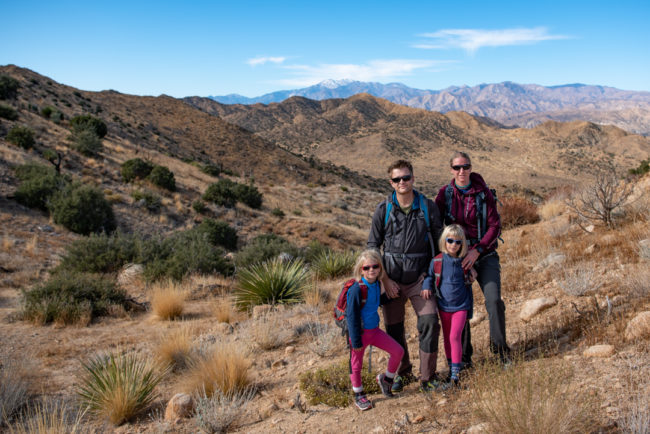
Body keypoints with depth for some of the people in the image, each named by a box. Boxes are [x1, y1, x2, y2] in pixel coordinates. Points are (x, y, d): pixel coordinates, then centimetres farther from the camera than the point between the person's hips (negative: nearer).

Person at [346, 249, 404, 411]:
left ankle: (386, 378, 26)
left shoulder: (377, 284, 1)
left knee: (398, 351, 3)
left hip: (375, 330, 7)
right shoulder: (357, 289, -22)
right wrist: (356, 341, -18)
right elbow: (352, 316, -19)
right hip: (361, 332, -7)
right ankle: (358, 395, 29)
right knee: (356, 365, 8)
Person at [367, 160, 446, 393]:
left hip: (420, 278, 0)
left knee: (429, 323, -12)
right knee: (394, 329, 6)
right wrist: (385, 280, -4)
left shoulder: (428, 207, -3)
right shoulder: (383, 210, -3)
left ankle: (427, 378, 3)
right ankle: (403, 373, 28)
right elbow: (373, 247, 2)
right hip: (392, 280, 1)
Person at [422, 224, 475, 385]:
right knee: (447, 338, 12)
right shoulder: (437, 261, -6)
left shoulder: (464, 263, -3)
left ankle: (456, 373, -7)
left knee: (455, 336, -11)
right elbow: (429, 276, 9)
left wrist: (470, 311, 8)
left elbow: (468, 286, 6)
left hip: (460, 307, -2)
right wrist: (426, 286, -15)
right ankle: (451, 368, 26)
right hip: (444, 307, 2)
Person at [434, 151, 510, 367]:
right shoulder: (445, 194, 0)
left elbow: (495, 226, -6)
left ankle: (499, 345, 10)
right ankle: (464, 356, 18)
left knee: (494, 300, -13)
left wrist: (477, 250, -18)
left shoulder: (484, 193, -4)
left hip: (484, 255, -1)